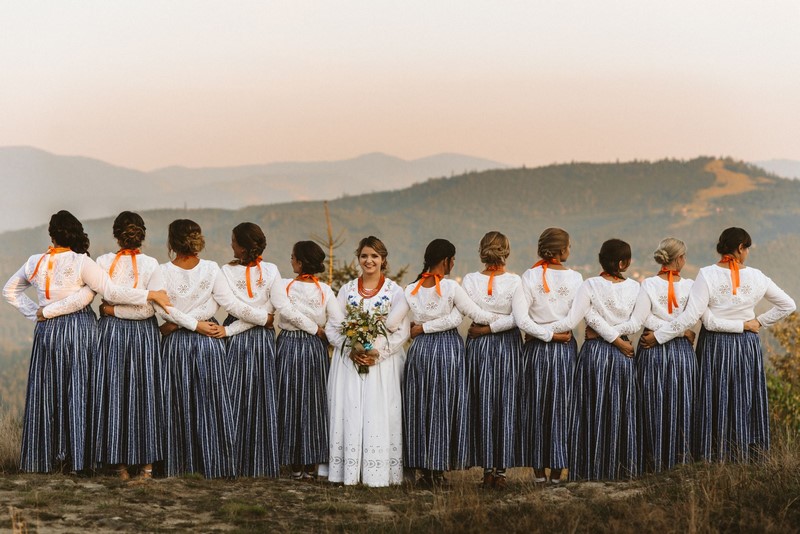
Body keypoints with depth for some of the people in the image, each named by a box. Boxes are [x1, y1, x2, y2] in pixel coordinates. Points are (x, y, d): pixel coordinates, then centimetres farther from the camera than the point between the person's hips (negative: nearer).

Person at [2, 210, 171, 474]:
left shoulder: (34, 263, 2)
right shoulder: (81, 262, -12)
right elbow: (111, 292, -18)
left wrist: (36, 312, 11)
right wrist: (150, 295, -14)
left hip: (47, 332, 4)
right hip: (80, 329, -3)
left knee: (47, 393, 10)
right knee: (78, 392, 2)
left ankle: (47, 457, 13)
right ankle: (77, 456, -1)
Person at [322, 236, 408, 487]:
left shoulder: (395, 291, 3)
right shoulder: (347, 290, 11)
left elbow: (402, 331, -2)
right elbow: (333, 328, 6)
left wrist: (378, 352, -15)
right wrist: (350, 350, -11)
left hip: (383, 363, -2)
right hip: (349, 362, 2)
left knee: (380, 415, -6)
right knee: (349, 415, -3)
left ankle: (378, 473, -3)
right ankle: (348, 472, 0)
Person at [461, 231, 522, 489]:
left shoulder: (470, 280, -4)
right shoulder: (515, 281, -9)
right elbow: (520, 317, -16)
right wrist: (491, 328, -11)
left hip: (479, 345, 1)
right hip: (509, 344, -1)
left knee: (483, 405, 7)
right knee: (506, 405, 4)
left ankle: (487, 470, 6)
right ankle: (501, 470, 3)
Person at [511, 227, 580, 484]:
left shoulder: (530, 277, -8)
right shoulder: (575, 278, -8)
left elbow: (521, 319, -15)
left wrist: (547, 335, -8)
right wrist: (558, 333, 1)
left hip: (536, 348, 0)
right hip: (565, 348, 0)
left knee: (535, 407, 10)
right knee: (561, 407, 9)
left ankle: (539, 470, 15)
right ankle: (557, 471, 12)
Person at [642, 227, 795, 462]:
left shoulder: (707, 275, -12)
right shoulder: (756, 277, -3)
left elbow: (690, 316, -18)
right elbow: (788, 305, 6)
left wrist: (658, 336, -14)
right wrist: (760, 322, 11)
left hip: (714, 345, -1)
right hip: (747, 345, 2)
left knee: (715, 407, 5)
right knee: (746, 406, 9)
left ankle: (713, 461, 4)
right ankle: (747, 459, 10)